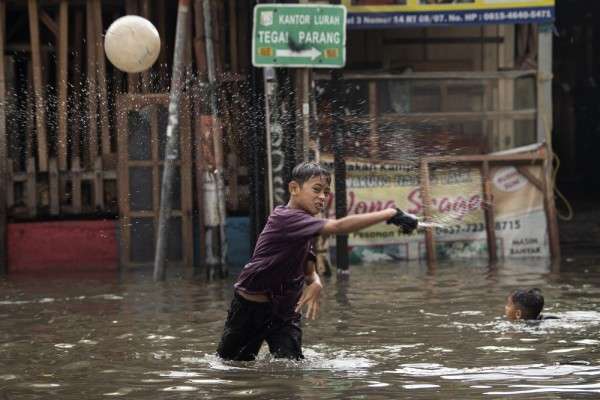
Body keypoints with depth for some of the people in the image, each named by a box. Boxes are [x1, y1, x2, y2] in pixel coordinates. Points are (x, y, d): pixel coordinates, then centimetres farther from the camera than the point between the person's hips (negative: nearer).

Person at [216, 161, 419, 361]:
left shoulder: (304, 225, 3)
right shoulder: (285, 218, -26)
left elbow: (308, 268, 10)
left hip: (285, 310, 6)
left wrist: (315, 283, -15)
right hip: (250, 306, -6)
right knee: (232, 364, 12)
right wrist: (389, 214, -41)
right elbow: (339, 226, -37)